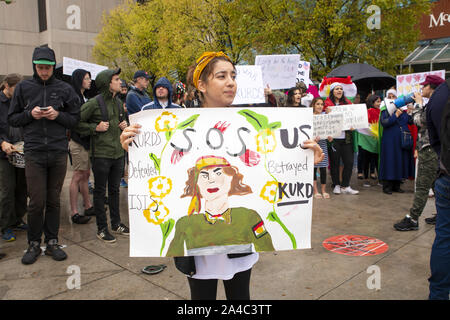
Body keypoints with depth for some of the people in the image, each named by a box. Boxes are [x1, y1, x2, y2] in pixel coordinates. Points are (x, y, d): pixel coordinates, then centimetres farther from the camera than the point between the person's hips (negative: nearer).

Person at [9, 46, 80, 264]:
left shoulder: (65, 89, 6)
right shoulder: (23, 88, 7)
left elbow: (75, 119, 9)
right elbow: (12, 119, 11)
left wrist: (58, 115, -10)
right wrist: (30, 114, -8)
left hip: (59, 152, 1)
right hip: (34, 153, 0)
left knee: (54, 200, 8)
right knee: (36, 202, 0)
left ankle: (52, 242, 20)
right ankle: (34, 244, 16)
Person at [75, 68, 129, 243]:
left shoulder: (118, 102, 10)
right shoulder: (94, 103, -12)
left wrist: (124, 125, 6)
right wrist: (96, 128, -17)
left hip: (118, 153, 7)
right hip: (101, 154, -6)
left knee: (115, 190, 16)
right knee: (100, 191, 5)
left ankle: (116, 223, 28)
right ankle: (102, 228, 15)